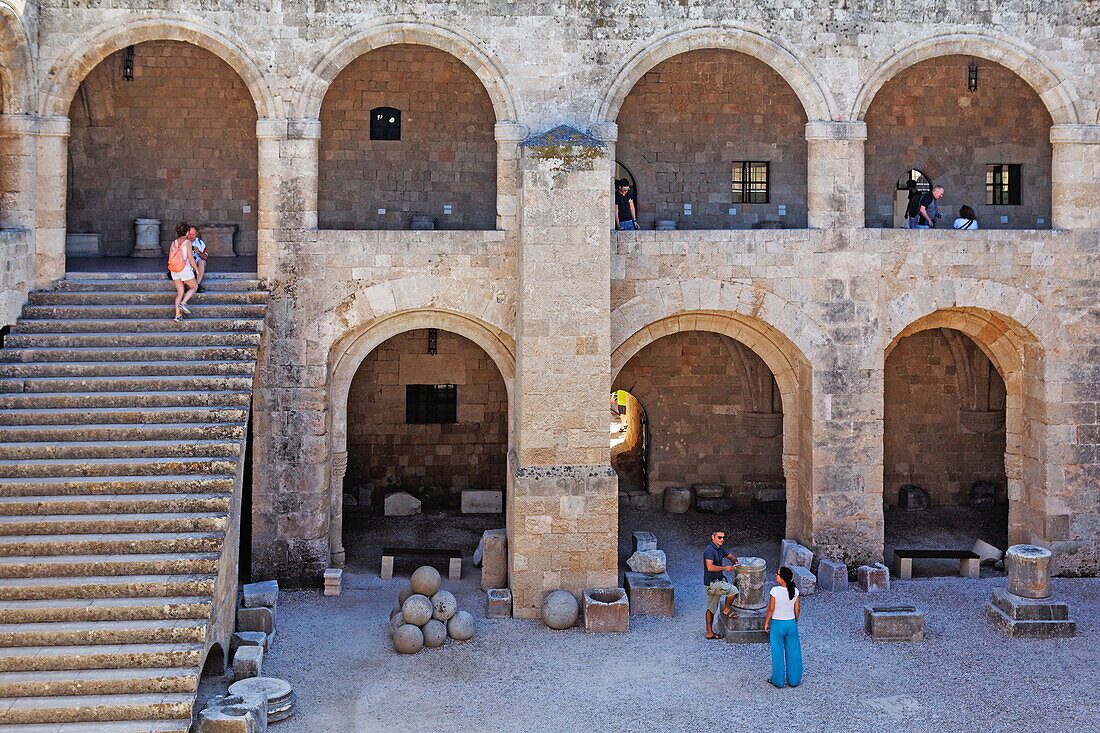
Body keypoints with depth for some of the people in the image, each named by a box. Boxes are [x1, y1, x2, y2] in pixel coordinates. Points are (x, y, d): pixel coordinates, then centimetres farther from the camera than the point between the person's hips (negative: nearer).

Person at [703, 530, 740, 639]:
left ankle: (709, 632, 16)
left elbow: (729, 555, 30)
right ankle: (727, 609, 7)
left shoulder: (720, 549, 12)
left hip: (715, 582, 10)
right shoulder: (710, 550, -18)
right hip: (712, 583, -10)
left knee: (711, 609, 11)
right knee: (733, 590, -14)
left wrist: (735, 561, 9)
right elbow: (710, 567, -27)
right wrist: (724, 568, -20)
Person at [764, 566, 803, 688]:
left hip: (777, 624, -3)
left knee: (778, 653, 10)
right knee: (793, 652, 14)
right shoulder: (795, 591, -8)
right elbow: (797, 609, 1)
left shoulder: (775, 591, -20)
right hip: (791, 623, 3)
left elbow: (771, 609, -14)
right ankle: (794, 680, 24)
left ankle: (778, 680, 20)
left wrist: (766, 623, 0)